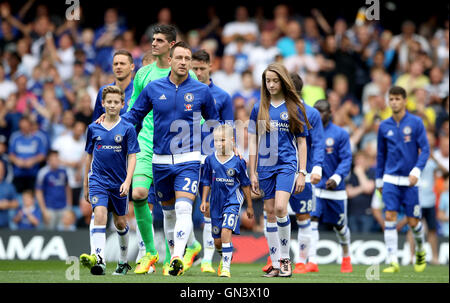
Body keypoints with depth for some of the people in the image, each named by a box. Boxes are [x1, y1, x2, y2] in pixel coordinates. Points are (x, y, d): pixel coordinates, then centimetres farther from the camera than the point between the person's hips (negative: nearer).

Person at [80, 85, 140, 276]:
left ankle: (123, 261, 32)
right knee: (99, 214, -20)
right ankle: (99, 260, -31)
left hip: (119, 182, 0)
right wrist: (85, 184, 16)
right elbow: (89, 156, 13)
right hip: (98, 180, 0)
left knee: (120, 222, 11)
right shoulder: (94, 128, 4)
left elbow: (132, 157, -5)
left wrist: (127, 181, -16)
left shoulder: (127, 129, -3)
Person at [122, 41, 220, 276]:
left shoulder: (201, 91, 0)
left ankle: (178, 258, -30)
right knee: (168, 211, 13)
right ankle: (174, 256, 27)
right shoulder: (153, 88, 2)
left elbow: (214, 122, 14)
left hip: (188, 160, -3)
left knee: (183, 209, -19)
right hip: (161, 160, 3)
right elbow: (135, 115, 13)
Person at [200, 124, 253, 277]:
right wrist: (204, 201, 7)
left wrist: (249, 206, 8)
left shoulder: (238, 161, -6)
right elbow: (207, 183, 12)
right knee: (217, 240, 10)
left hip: (232, 201, -4)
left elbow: (245, 185, 3)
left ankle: (226, 267, -18)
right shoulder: (210, 160, 1)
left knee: (226, 231, -22)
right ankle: (224, 257, 41)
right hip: (216, 203, 4)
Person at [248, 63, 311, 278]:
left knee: (280, 207, -20)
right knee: (270, 213, 4)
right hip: (265, 166, 3)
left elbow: (301, 142, 4)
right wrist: (252, 173, 5)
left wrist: (302, 173, -1)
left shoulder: (294, 108, 2)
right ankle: (276, 264, 9)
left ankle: (285, 258, -7)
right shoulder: (259, 109, 7)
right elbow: (253, 142, 9)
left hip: (287, 163, -3)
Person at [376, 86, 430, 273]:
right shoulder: (384, 126, 6)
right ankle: (393, 261, -12)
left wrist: (416, 171, -17)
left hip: (409, 181, -2)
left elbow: (425, 150, -4)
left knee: (412, 222, 2)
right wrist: (379, 180, 17)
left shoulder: (416, 123, -2)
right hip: (390, 180, 2)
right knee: (390, 217, -12)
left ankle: (420, 251, 31)